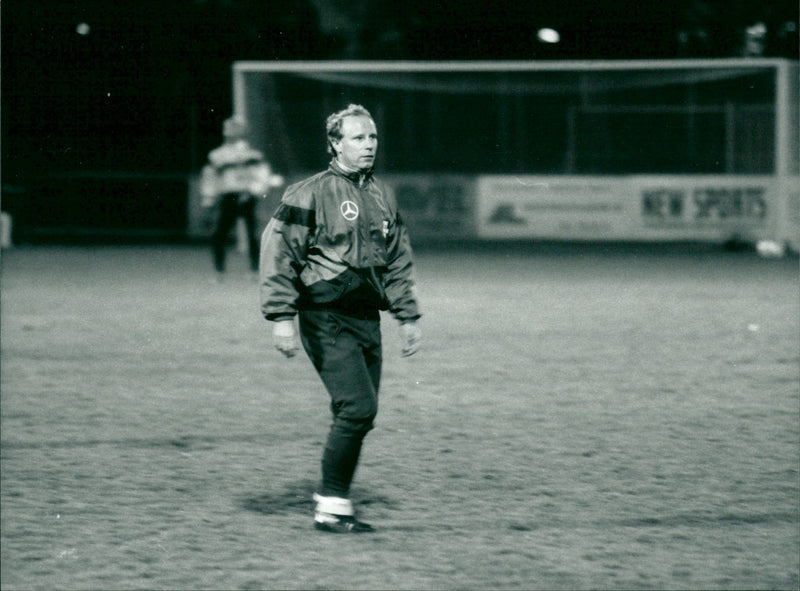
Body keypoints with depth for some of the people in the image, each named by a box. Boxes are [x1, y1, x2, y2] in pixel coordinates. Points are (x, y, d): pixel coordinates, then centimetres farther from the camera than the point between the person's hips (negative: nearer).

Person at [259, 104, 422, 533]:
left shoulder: (382, 196, 15)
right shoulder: (310, 194, -7)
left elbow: (398, 262, 24)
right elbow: (278, 253, -8)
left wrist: (408, 317, 21)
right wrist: (282, 317, -13)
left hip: (367, 318, 7)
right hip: (326, 319, -7)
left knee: (357, 415, 5)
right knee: (358, 407, -16)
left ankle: (334, 504, 15)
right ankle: (331, 506, -6)